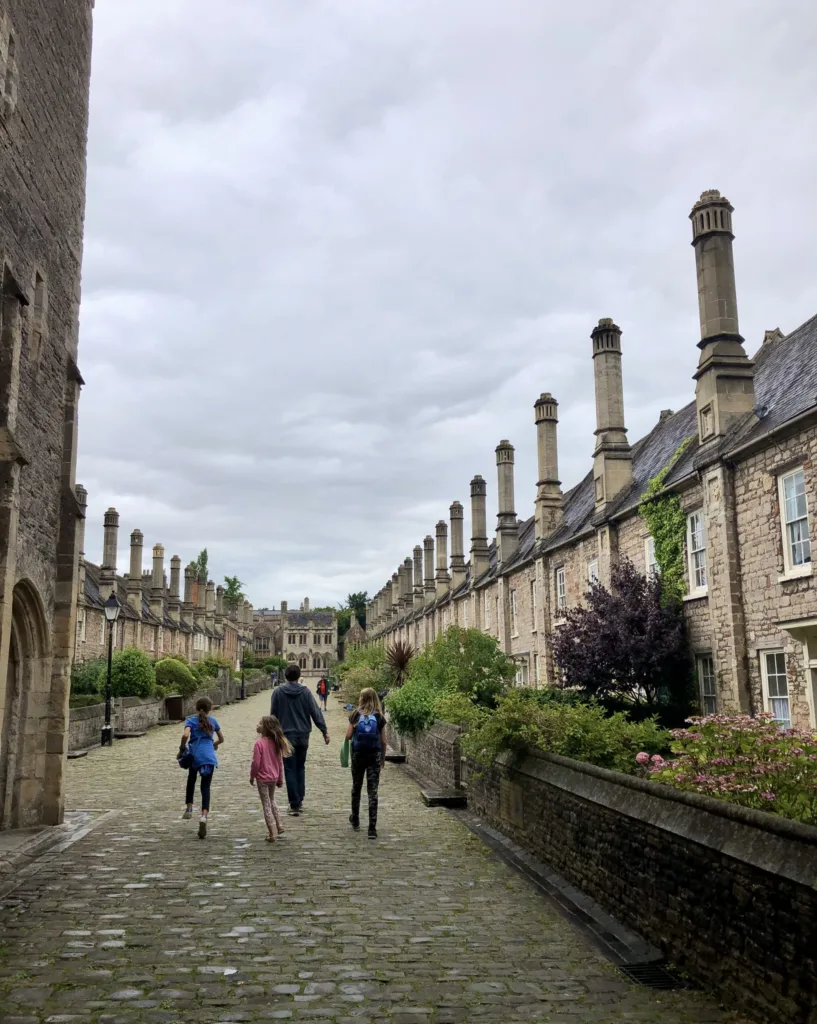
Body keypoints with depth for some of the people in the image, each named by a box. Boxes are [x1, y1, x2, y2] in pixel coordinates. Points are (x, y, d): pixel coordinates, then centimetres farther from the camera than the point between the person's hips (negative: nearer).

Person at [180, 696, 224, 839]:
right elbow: (221, 739, 18)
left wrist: (181, 748, -3)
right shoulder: (212, 721, 10)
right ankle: (204, 815, -18)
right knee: (206, 787, 1)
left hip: (195, 756, -1)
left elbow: (185, 735, -18)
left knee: (191, 780, 28)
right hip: (209, 757, 1)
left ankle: (189, 808, 26)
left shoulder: (191, 721, 2)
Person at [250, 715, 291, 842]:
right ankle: (279, 826, 29)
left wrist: (252, 777, -3)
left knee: (266, 805, 5)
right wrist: (280, 779, 15)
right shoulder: (276, 742, 0)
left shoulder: (259, 743, -21)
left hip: (262, 778, -6)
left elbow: (256, 763, -19)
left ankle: (272, 834, 9)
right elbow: (280, 762, 6)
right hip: (274, 778, 6)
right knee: (272, 801, 27)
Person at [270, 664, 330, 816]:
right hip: (303, 736, 2)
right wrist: (324, 731, -2)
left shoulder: (278, 692, -4)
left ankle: (295, 804, -1)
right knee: (300, 768, 18)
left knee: (290, 770, 2)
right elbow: (316, 712, -5)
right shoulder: (305, 692, -3)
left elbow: (273, 715, 2)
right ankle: (299, 800, 22)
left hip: (286, 736, -2)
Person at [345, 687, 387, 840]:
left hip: (358, 754, 1)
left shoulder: (356, 715, -3)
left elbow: (348, 736, -3)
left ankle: (355, 820, 35)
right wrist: (383, 758, 12)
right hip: (374, 756, -1)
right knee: (373, 791, 0)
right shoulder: (379, 717, -3)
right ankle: (372, 828, -6)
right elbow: (383, 742, -1)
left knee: (356, 787, 20)